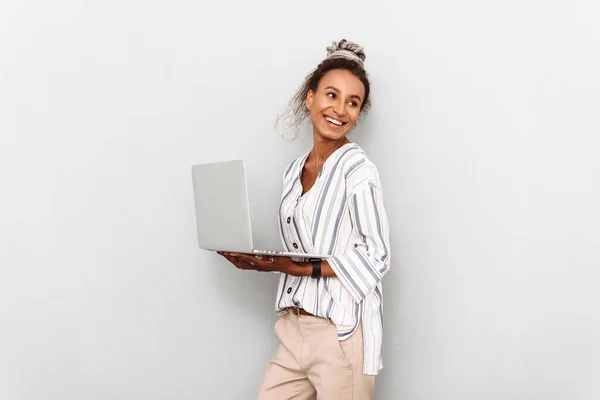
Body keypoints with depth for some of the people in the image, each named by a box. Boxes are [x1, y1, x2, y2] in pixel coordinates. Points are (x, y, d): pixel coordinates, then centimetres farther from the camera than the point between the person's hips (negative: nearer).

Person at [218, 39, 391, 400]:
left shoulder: (357, 168, -12)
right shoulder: (294, 171, 10)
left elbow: (374, 258, -14)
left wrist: (298, 269, -18)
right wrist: (259, 261, -1)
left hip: (343, 333, -6)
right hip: (295, 329, 7)